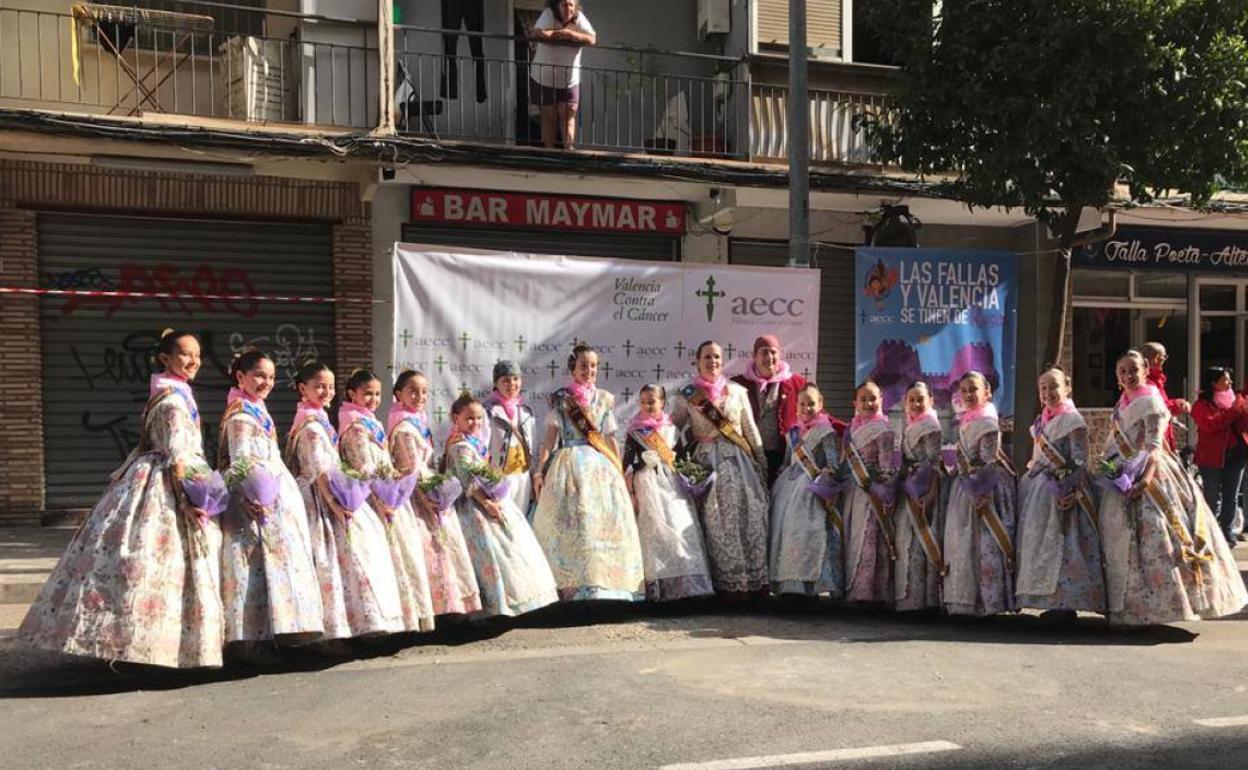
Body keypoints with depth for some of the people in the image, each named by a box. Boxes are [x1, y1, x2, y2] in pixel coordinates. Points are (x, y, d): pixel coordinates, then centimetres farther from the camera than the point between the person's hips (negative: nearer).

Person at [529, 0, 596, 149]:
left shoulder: (579, 18, -8)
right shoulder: (548, 14, -15)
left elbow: (591, 39, -20)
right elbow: (538, 34, -32)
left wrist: (569, 33, -29)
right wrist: (561, 34, -23)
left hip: (569, 79, 1)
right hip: (543, 78, -1)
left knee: (568, 115, -2)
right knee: (548, 117, 8)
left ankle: (568, 149, 2)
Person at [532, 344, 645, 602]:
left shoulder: (605, 399, 13)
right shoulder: (560, 398, 5)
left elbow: (611, 438, 16)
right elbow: (551, 436, 2)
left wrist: (620, 472, 14)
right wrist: (541, 470, -7)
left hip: (601, 466, 3)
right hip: (569, 466, -3)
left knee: (605, 522, -4)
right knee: (571, 523, -9)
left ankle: (604, 584, 2)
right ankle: (572, 586, -8)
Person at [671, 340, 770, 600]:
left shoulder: (737, 391, 11)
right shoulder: (687, 396, 5)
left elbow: (751, 429, 13)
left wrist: (762, 462, 12)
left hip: (739, 460, 2)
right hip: (707, 463, -2)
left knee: (751, 514, -7)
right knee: (718, 520, -5)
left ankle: (755, 580, -1)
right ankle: (729, 584, 2)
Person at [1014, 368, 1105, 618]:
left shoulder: (1072, 420, -9)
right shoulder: (1040, 421, 15)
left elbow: (1080, 461, -13)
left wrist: (1074, 491, -21)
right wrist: (1029, 479, 16)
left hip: (1061, 489, -8)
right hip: (1038, 485, 8)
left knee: (1060, 545, -8)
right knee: (1038, 539, 7)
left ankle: (1066, 604, -3)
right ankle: (1055, 603, 13)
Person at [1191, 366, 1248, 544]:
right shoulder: (1202, 404, -4)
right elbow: (1210, 424, -21)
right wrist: (1233, 410, -17)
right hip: (1212, 456, -5)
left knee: (1232, 496, 8)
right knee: (1213, 497, -2)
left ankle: (1228, 531, 15)